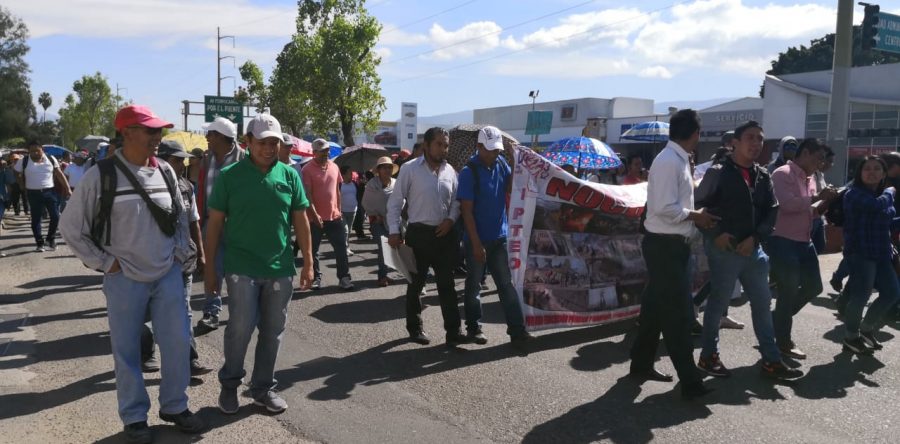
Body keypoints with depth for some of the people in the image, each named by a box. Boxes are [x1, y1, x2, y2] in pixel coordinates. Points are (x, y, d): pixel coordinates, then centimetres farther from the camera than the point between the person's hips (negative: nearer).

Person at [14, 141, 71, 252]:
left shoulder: (51, 159, 2)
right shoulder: (24, 161, -1)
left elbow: (60, 174, 4)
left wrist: (67, 189, 0)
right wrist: (22, 187, -1)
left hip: (50, 192, 1)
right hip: (34, 194, -1)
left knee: (55, 217, -2)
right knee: (36, 219, 4)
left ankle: (51, 239, 19)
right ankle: (39, 243, 13)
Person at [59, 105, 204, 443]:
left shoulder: (165, 172, 3)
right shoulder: (100, 176, -11)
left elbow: (180, 216, 17)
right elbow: (71, 227, -4)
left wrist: (180, 252, 8)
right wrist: (104, 262, -7)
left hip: (168, 275, 4)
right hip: (125, 280, -4)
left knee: (178, 342, 8)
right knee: (127, 351, 8)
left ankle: (174, 406, 27)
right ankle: (134, 417, 25)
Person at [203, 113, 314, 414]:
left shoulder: (290, 175, 3)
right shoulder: (229, 176, -3)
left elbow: (300, 221, 7)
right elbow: (215, 223, -1)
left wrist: (308, 263, 6)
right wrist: (210, 268, -2)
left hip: (281, 268, 3)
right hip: (242, 267, -3)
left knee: (273, 332, 9)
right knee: (241, 327, -5)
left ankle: (263, 388, 26)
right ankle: (229, 384, 19)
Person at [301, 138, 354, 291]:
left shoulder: (334, 167, 9)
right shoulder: (307, 169, -9)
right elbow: (307, 194, -14)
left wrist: (339, 210, 13)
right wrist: (315, 214, -21)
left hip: (334, 217, 4)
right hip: (315, 218, -4)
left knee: (341, 248, 4)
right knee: (313, 250, 6)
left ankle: (344, 277, 11)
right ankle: (316, 277, 19)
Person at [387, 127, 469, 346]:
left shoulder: (449, 171, 6)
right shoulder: (410, 168, -6)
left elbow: (456, 201, 13)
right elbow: (395, 202, -4)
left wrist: (451, 219, -6)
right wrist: (394, 231, -9)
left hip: (445, 234, 3)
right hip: (419, 233, -3)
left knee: (447, 284, 5)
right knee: (416, 283, 9)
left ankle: (453, 331, 9)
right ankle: (415, 328, 24)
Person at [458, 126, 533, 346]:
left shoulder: (501, 163, 3)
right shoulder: (469, 172, -15)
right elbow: (466, 210, -16)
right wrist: (476, 244, -19)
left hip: (499, 236, 5)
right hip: (477, 239, -5)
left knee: (507, 283, 5)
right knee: (474, 285, 9)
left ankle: (517, 329, 7)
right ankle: (473, 328, 22)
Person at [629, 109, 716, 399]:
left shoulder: (678, 160, 13)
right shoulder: (669, 161, -18)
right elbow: (665, 208, -24)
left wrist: (695, 216, 7)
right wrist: (696, 216, -12)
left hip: (672, 244, 10)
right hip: (665, 245, -10)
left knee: (657, 307, 17)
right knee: (677, 313, -6)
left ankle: (641, 365, 28)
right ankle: (690, 381, 0)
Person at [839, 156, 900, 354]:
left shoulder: (882, 194, 14)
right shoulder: (854, 193, -12)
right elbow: (878, 205, -30)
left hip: (881, 253, 9)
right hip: (860, 252, -8)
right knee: (861, 295, -9)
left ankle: (867, 329, 28)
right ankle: (851, 337, 11)